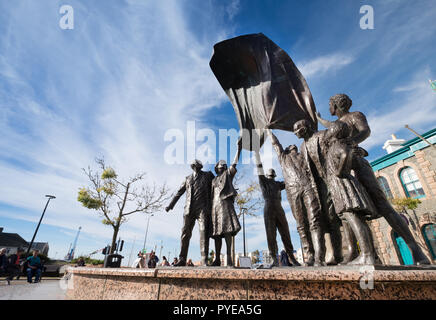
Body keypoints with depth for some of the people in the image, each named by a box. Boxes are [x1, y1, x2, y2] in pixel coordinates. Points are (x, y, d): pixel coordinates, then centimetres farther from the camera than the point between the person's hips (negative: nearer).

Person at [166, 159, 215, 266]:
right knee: (185, 233, -1)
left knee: (204, 232, -13)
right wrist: (170, 205, 21)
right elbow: (179, 193, 24)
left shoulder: (208, 175, 14)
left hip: (203, 208, -3)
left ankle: (204, 260, -11)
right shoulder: (188, 179, 22)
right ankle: (182, 260, 5)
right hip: (189, 209, 3)